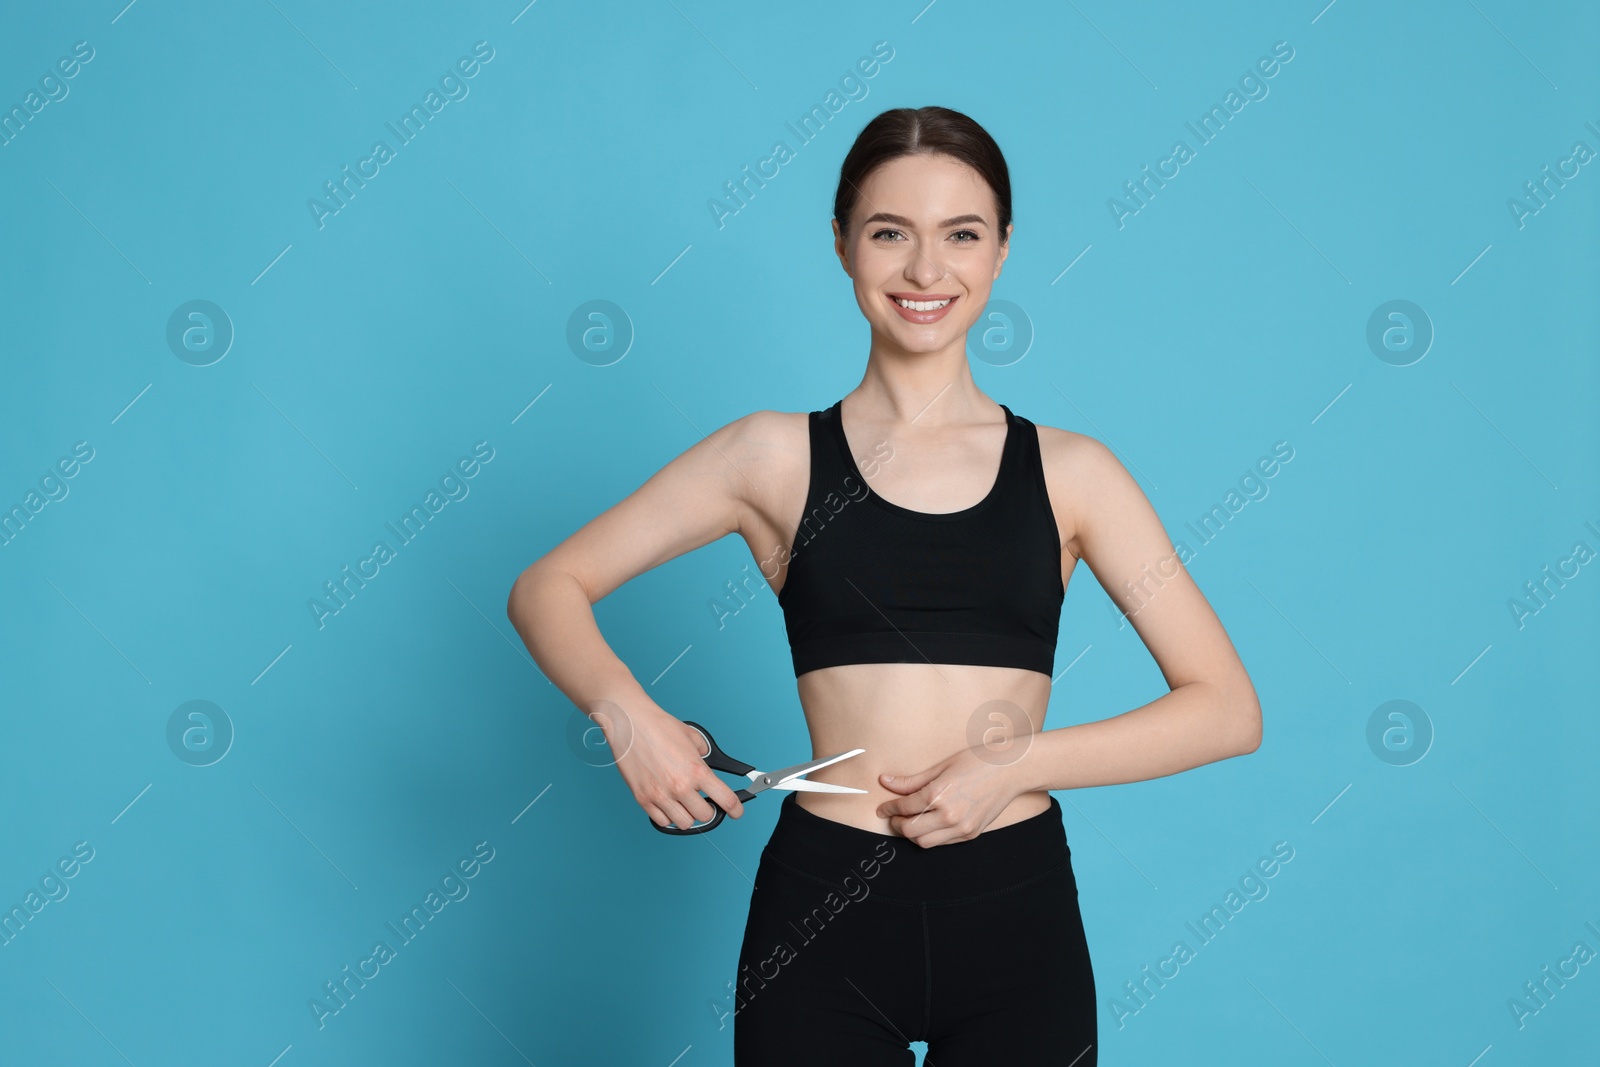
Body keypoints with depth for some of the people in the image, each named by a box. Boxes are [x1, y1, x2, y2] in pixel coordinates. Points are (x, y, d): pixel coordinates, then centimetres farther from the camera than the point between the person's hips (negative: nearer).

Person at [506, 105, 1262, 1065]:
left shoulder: (1068, 472, 3)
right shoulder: (776, 457, 2)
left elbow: (1229, 709, -1)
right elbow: (547, 590, 6)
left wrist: (1020, 760, -12)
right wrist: (631, 717, -12)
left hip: (1019, 915, 1)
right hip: (825, 913, -1)